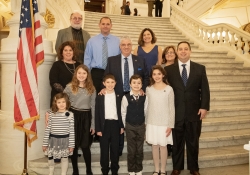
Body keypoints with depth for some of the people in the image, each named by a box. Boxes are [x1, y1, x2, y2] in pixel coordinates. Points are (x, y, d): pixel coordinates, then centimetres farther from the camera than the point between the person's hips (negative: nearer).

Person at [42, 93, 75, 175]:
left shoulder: (70, 115, -7)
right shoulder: (52, 115, -3)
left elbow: (72, 131, -6)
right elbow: (47, 129, 0)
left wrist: (71, 145, -6)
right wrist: (45, 143, 0)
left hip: (64, 140, -2)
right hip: (53, 140, 2)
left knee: (64, 158, 12)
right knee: (50, 158, 14)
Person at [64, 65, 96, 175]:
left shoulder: (91, 89, 3)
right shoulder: (69, 87, -1)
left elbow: (93, 107, 5)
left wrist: (93, 124, 3)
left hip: (86, 117, 0)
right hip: (73, 116, 0)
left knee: (85, 145, 3)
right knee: (74, 145, 7)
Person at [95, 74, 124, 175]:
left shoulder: (118, 97, 6)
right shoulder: (100, 97, 1)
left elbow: (121, 112, 8)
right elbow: (97, 113, -1)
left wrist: (122, 126, 3)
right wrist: (98, 129, -6)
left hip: (115, 124, 1)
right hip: (105, 125, -1)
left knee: (115, 149, 8)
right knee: (104, 149, 5)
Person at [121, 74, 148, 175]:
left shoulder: (145, 97, -3)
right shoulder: (126, 97, -9)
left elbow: (146, 112, 0)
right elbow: (123, 113, -3)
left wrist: (144, 124, 2)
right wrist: (125, 126, 1)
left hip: (141, 126, 2)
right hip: (130, 126, -2)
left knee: (140, 150, 10)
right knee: (131, 150, 6)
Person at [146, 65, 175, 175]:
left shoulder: (169, 89, -8)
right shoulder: (148, 89, 0)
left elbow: (172, 108, -6)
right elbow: (147, 107, 5)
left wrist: (170, 125, -7)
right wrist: (145, 123, 6)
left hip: (164, 123, -2)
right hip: (152, 123, 2)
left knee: (163, 146, 6)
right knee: (154, 145, 10)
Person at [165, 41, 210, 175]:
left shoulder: (200, 68, 4)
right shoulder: (169, 69, 1)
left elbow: (205, 89, 2)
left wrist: (204, 107, -7)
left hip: (194, 112, 1)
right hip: (175, 112, 0)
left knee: (193, 142, 12)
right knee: (177, 142, 11)